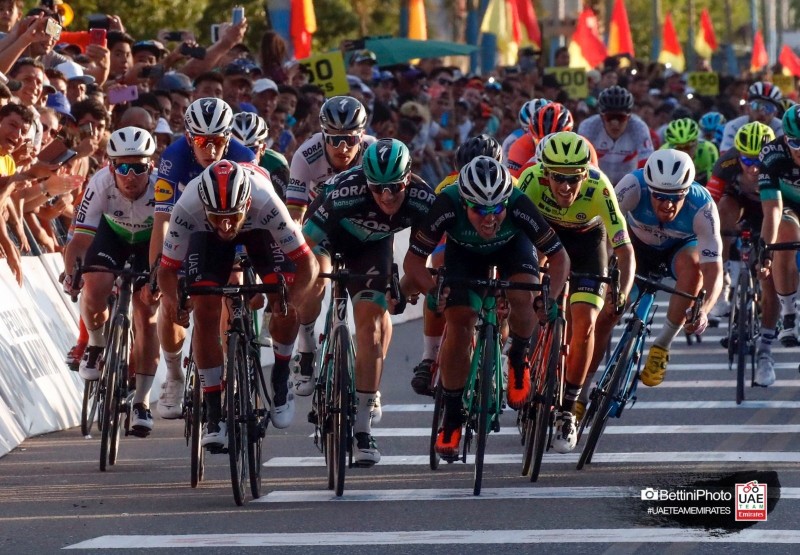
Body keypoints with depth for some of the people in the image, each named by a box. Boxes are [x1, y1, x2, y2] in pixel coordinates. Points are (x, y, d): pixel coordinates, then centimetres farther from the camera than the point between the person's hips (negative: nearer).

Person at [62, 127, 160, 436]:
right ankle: (97, 345, 7)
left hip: (150, 240, -1)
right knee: (94, 289, -26)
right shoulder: (101, 184, -34)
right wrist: (71, 273, -50)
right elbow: (81, 236, -35)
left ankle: (142, 401, 1)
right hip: (113, 233, 1)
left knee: (147, 313, -11)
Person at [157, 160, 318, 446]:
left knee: (284, 298, -21)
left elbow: (308, 263, -35)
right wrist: (170, 299, -48)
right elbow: (167, 268, -27)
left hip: (259, 228, 0)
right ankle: (213, 414, -4)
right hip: (206, 235, 0)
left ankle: (280, 378, 5)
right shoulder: (186, 208, -40)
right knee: (205, 311, -14)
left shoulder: (266, 203, -42)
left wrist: (290, 300, -51)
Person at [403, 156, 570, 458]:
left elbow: (559, 256, -30)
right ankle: (452, 417, 3)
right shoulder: (447, 206, -39)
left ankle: (519, 357, 1)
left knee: (523, 296, -31)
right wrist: (433, 290, -45)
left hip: (512, 246, -1)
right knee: (459, 327, -15)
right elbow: (413, 260, -30)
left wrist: (549, 296, -44)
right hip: (464, 252, 1)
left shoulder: (519, 205, -39)